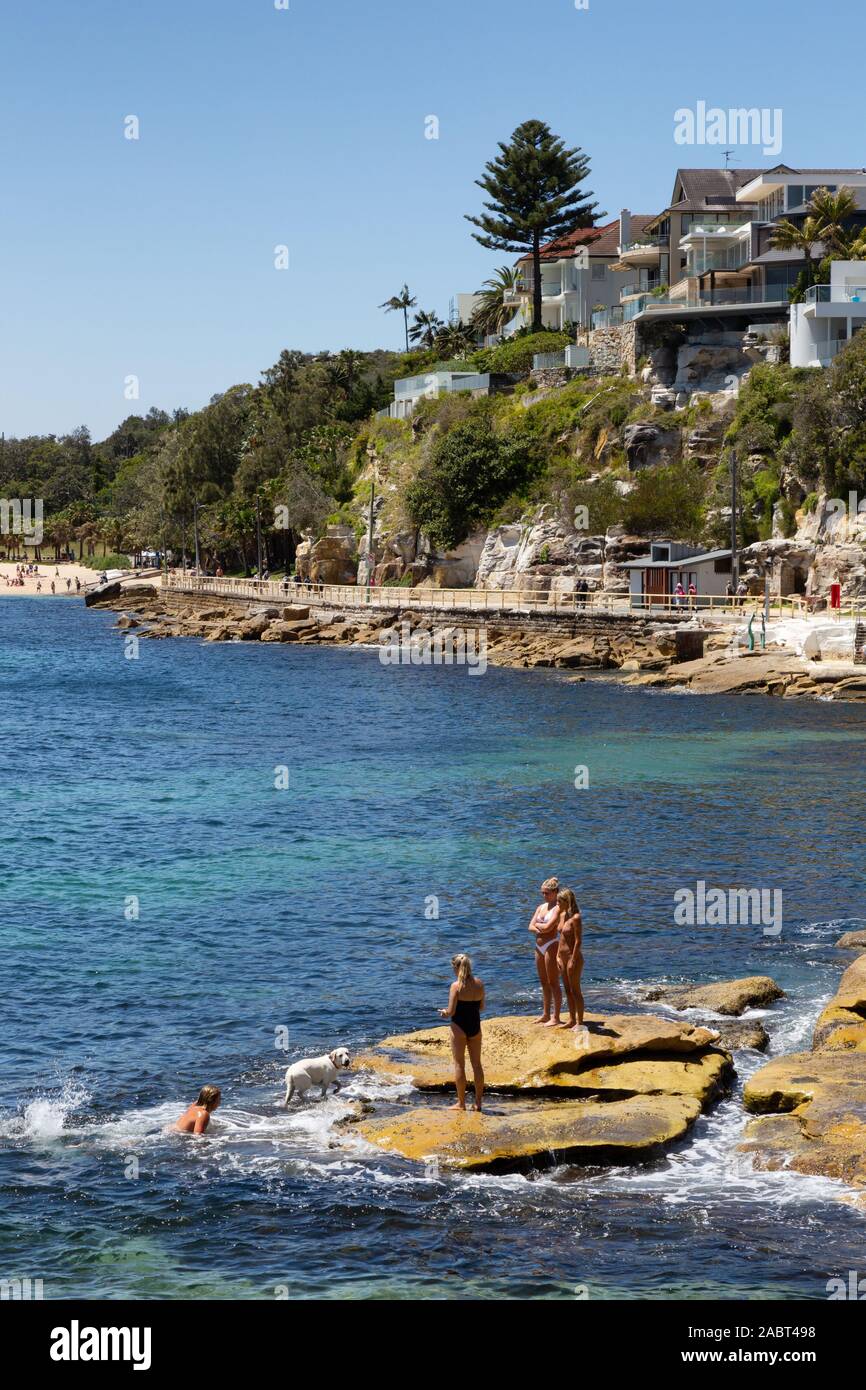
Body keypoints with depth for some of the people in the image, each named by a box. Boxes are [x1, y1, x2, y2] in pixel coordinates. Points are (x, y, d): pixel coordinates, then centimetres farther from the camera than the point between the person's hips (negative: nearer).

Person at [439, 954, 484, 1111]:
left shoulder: (456, 986, -15)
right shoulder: (479, 984, 0)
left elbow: (451, 1011, -16)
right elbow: (481, 1006, 9)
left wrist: (444, 1013, 5)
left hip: (459, 1027, -5)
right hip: (475, 1026, 5)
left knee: (459, 1064, 4)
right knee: (477, 1064, 13)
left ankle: (461, 1103, 7)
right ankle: (478, 1102, 16)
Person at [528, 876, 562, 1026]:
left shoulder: (558, 908, -11)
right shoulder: (540, 907, 14)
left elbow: (548, 927, -21)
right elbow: (531, 927, 8)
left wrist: (537, 924, -2)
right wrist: (539, 929, -14)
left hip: (551, 945, -8)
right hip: (539, 946, 8)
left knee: (553, 983, -5)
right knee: (544, 982, 14)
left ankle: (556, 1018, -2)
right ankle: (546, 1015, 23)